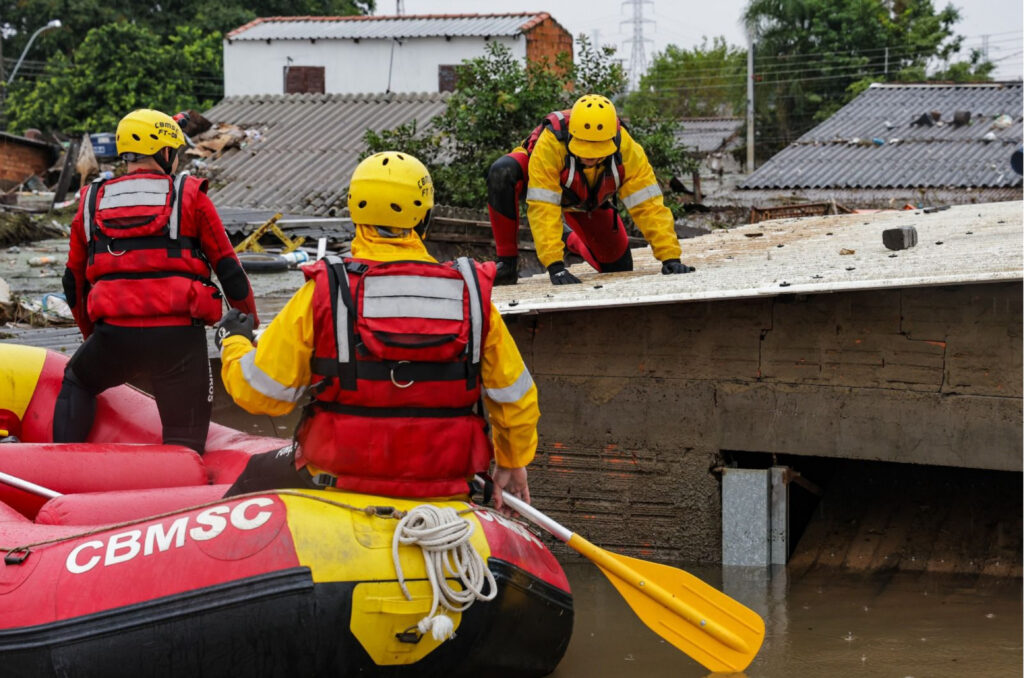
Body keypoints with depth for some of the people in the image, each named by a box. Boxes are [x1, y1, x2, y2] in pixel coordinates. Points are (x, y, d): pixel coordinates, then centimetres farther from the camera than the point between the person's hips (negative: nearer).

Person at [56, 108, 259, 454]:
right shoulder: (190, 195, 7)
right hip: (179, 335, -2)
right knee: (185, 440, 8)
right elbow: (228, 269, 7)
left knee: (77, 381, 30)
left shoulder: (91, 203, 16)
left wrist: (92, 336, 39)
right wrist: (250, 326, 21)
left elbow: (74, 283, 24)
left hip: (114, 334, 2)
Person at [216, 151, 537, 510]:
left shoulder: (323, 294, -12)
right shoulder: (471, 294, -4)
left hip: (337, 476, -2)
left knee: (257, 476, 26)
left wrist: (234, 342, 14)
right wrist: (512, 463, 22)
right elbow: (514, 396, 4)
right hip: (444, 483, 2)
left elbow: (260, 392, -7)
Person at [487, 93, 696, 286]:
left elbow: (648, 204, -35)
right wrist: (555, 266, -54)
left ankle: (571, 239, 34)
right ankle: (507, 262, -21)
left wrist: (669, 257, -43)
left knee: (618, 266, 0)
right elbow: (543, 208, -47)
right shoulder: (550, 144, -45)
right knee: (502, 173, -38)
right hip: (542, 183, -3)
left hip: (588, 200, 4)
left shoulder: (627, 150, -36)